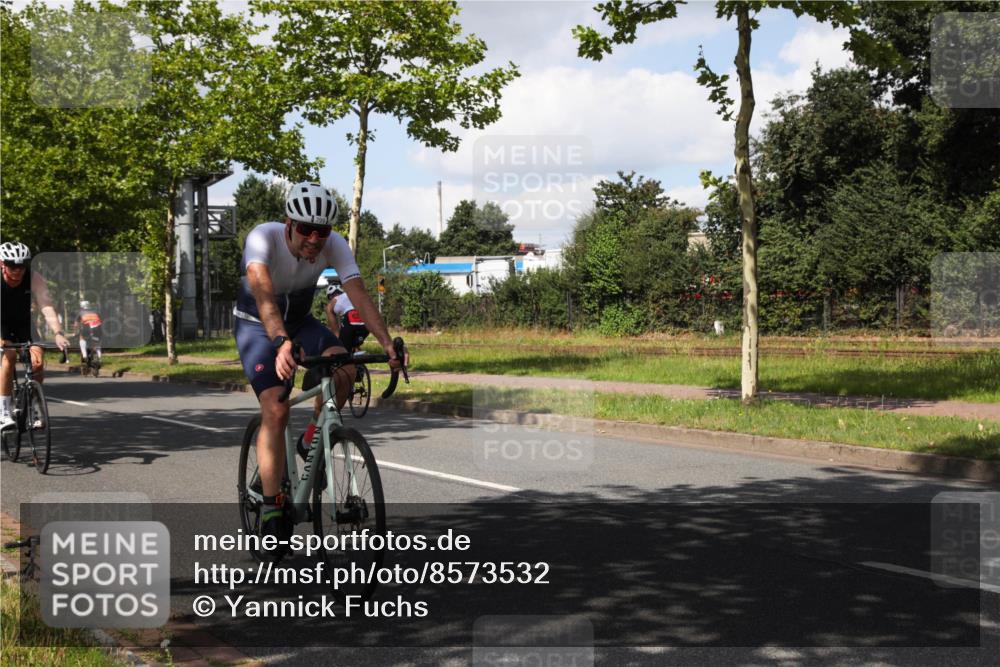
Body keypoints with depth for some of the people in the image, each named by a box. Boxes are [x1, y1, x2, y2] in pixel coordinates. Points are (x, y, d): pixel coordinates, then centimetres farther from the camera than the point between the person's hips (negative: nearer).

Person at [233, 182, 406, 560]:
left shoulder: (335, 246, -22)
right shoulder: (263, 238, -31)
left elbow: (360, 296, -31)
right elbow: (263, 294, -47)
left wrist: (387, 344, -46)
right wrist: (281, 343, -64)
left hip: (299, 321, 3)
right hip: (257, 325, -3)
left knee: (343, 368, -27)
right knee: (276, 410, -21)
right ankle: (272, 511, -13)